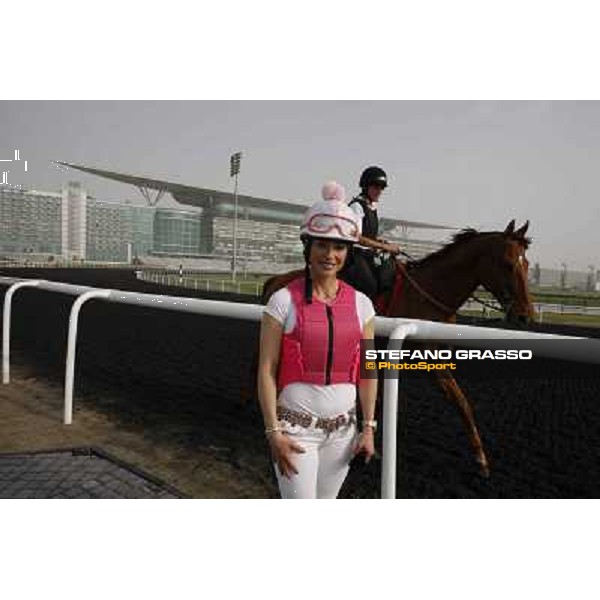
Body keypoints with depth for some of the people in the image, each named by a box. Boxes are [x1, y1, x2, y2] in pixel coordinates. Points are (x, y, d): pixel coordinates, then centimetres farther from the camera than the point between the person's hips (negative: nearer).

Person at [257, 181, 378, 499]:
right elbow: (266, 370, -9)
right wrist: (273, 432, -12)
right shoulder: (284, 301, -9)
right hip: (296, 424, -4)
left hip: (343, 427, 4)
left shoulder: (361, 304, 1)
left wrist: (369, 427, 4)